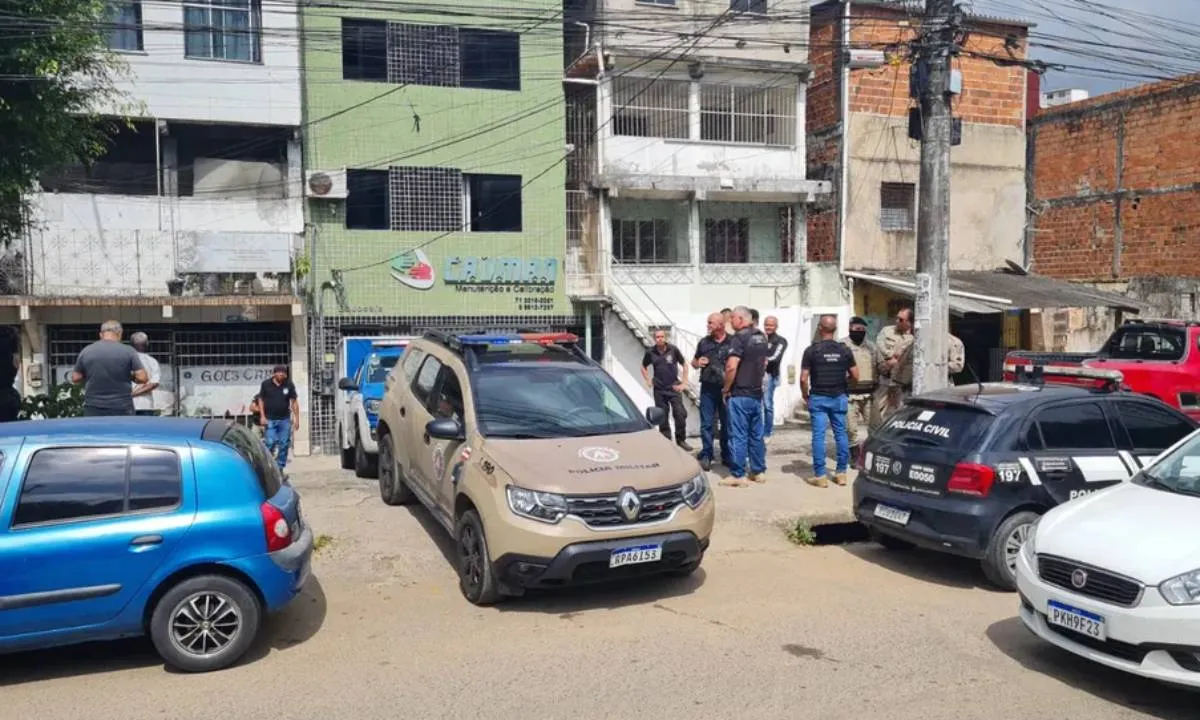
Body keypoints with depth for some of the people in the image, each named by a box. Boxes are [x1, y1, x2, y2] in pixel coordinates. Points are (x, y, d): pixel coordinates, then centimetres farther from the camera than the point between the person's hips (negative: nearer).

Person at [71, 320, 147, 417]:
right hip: (121, 408, -2)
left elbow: (75, 378, 8)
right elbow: (142, 377, -9)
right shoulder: (128, 351, -5)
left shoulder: (86, 351, 2)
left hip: (94, 409, 2)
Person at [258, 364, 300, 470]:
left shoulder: (289, 385, 0)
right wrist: (262, 416, -3)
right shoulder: (266, 384, -2)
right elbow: (261, 400, 5)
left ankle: (280, 468, 14)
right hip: (270, 419, -2)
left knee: (284, 445, 3)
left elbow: (294, 402, 3)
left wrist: (297, 419, 0)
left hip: (285, 419, 2)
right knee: (271, 443, -9)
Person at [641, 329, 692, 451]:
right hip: (659, 389, 1)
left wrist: (684, 383, -2)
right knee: (662, 416, 6)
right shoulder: (650, 353, -1)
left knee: (680, 413, -6)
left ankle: (681, 440, 8)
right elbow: (644, 367, 15)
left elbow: (684, 365, 2)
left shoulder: (673, 350, -6)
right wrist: (648, 380, 3)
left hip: (674, 387, -1)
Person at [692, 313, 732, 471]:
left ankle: (727, 456, 18)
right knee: (707, 423, 3)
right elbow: (694, 362, 18)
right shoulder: (704, 342, 7)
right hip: (708, 388, 2)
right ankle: (706, 455, 10)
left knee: (727, 423, 7)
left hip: (726, 389, -2)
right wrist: (698, 363, -5)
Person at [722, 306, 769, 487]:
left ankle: (737, 475, 2)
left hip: (740, 394, -8)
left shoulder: (740, 337, -15)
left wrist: (726, 389, -12)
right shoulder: (761, 337, 11)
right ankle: (758, 471, 19)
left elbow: (731, 366, -23)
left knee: (738, 436, -2)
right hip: (757, 393, 8)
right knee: (756, 434, 13)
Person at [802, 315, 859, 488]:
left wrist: (805, 395, 5)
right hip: (839, 397, 3)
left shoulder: (811, 350, -8)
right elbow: (855, 376, 2)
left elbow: (803, 378, -11)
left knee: (819, 435, -1)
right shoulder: (844, 350, 0)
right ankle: (841, 473, 15)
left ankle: (820, 476, -1)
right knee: (841, 434, 10)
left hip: (818, 398, -3)